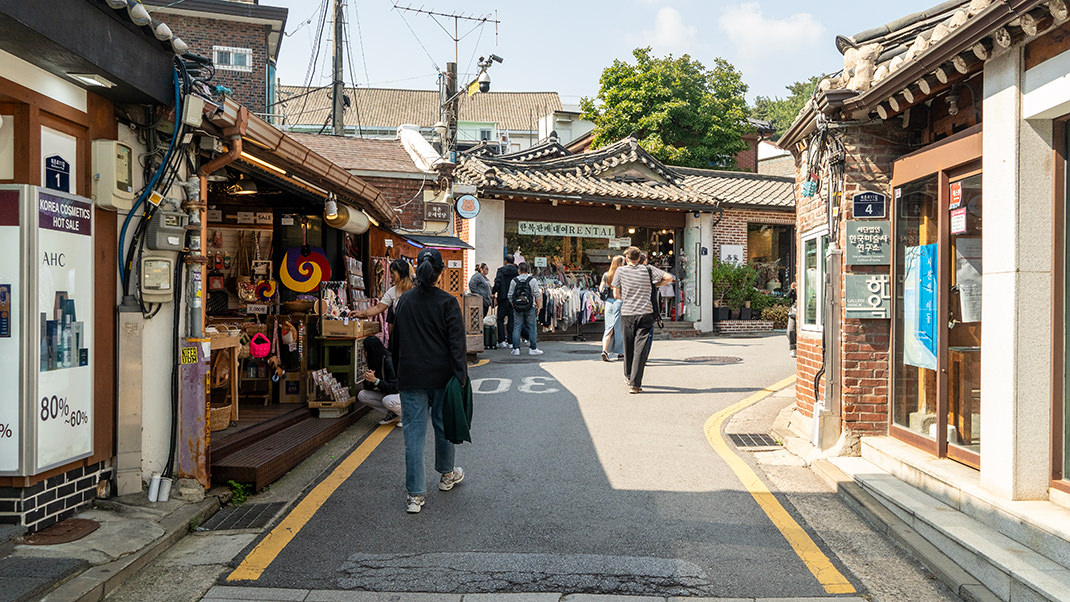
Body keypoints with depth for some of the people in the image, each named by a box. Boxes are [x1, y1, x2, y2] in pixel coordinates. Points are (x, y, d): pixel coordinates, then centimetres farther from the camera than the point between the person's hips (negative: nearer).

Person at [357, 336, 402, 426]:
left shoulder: (388, 360, -23)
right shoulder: (374, 362, 1)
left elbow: (394, 387, -26)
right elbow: (368, 387, 2)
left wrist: (375, 380, -31)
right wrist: (367, 379, -20)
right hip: (386, 394, 8)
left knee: (387, 401, -38)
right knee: (361, 395, -8)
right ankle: (393, 415, -4)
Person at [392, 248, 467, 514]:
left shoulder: (404, 301, 3)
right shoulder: (447, 302, -8)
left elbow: (396, 339, 12)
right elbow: (456, 342, -12)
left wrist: (399, 369, 21)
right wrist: (461, 375, -11)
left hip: (410, 376, 2)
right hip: (441, 375, -1)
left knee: (414, 432, 2)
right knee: (443, 424, 17)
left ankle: (415, 494, 0)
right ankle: (447, 474, 37)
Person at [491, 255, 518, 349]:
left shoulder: (501, 270, -4)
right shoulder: (516, 271, 1)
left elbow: (497, 283, -13)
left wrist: (493, 291, 2)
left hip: (503, 298, -2)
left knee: (500, 319, 6)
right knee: (511, 320, 7)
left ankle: (502, 341, -1)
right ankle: (510, 341, 6)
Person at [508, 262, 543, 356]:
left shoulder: (514, 281, 2)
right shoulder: (533, 280, -3)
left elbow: (510, 296, 4)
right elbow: (537, 295, -4)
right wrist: (538, 307, 5)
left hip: (517, 308, 2)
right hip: (530, 308, -2)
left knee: (517, 328, 5)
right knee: (532, 328, 5)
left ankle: (516, 348, 4)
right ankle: (533, 348, 6)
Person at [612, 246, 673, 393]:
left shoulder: (620, 271, 4)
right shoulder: (648, 269, 4)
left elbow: (616, 295, 5)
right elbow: (669, 278, 0)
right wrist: (655, 285, 15)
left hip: (627, 314, 1)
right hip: (645, 314, -1)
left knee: (629, 347, 17)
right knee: (641, 348, -3)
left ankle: (628, 376, 34)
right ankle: (635, 384, -8)